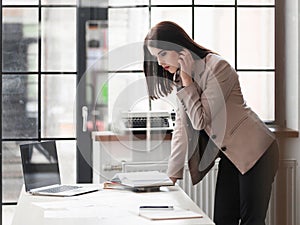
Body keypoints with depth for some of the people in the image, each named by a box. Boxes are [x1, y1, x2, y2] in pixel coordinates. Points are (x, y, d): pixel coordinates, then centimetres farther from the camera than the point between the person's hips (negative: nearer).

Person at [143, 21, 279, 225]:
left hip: (256, 152, -8)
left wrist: (186, 79, -18)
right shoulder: (181, 77, 7)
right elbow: (181, 127, 6)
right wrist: (173, 174, 2)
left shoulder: (217, 67, -19)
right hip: (230, 156, 8)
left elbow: (200, 120, -20)